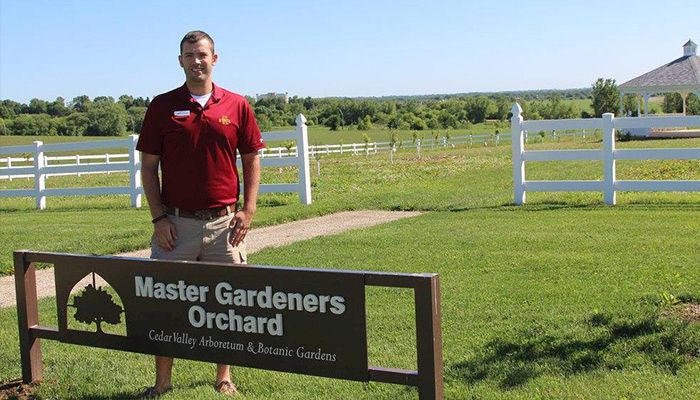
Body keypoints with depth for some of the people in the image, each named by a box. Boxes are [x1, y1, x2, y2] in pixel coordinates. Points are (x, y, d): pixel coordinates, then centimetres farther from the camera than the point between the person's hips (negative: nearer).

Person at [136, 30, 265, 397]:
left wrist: (248, 210, -1)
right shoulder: (162, 106, 3)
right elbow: (148, 166, 3)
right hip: (175, 223, 0)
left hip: (224, 222, 0)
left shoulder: (237, 106, 4)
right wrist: (158, 217, -4)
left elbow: (251, 160, 8)